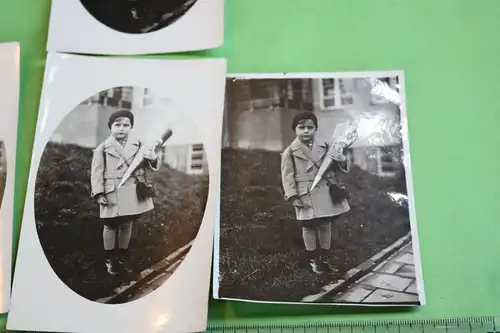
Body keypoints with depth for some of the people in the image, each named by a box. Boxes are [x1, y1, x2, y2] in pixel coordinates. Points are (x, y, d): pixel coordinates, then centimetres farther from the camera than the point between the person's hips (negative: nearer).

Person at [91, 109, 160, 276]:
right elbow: (97, 173, -4)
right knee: (111, 226, 8)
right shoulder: (103, 148, -4)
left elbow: (152, 166, 3)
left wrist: (153, 158, -21)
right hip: (112, 195, -3)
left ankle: (122, 258, 30)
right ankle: (110, 260, 23)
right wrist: (99, 193, -12)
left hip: (133, 193, 3)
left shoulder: (138, 145, 4)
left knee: (127, 225, 14)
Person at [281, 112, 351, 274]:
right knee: (309, 227, 8)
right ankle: (313, 259, 26)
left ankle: (325, 258, 30)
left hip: (326, 194, 3)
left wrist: (341, 160, -16)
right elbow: (287, 177, -5)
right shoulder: (290, 152, -5)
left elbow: (339, 166, 8)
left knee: (326, 225, 13)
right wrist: (293, 197, -14)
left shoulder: (324, 146, 4)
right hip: (307, 197, -3)